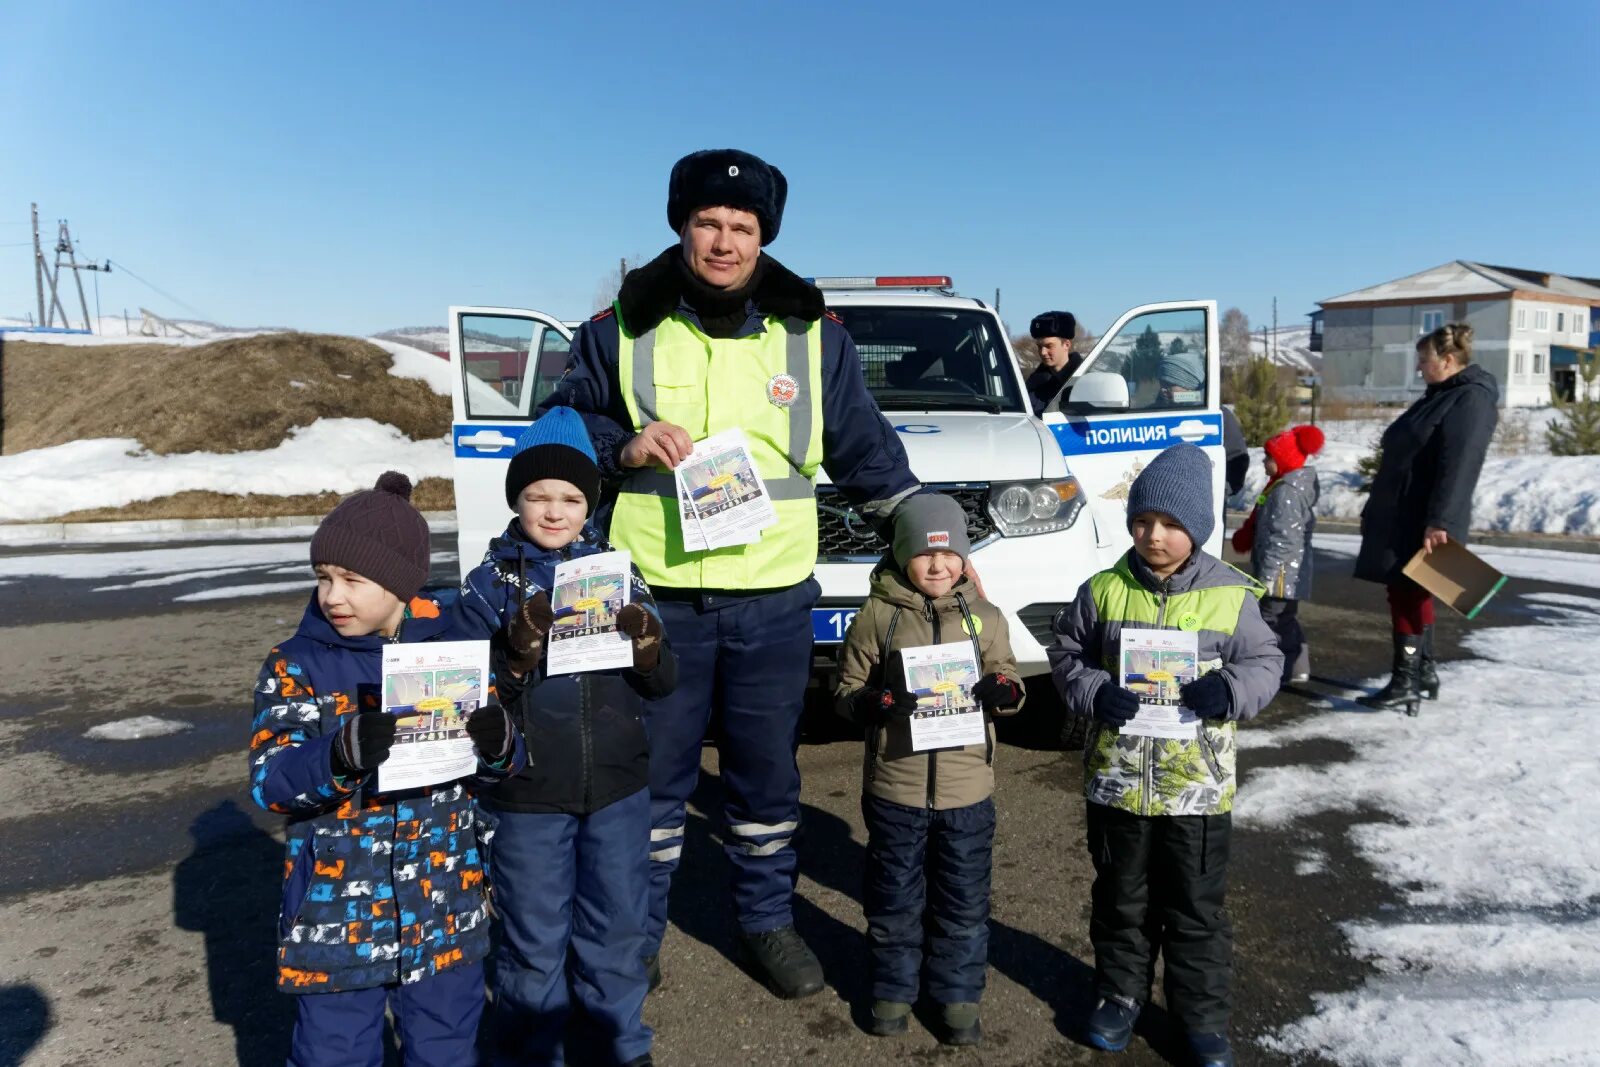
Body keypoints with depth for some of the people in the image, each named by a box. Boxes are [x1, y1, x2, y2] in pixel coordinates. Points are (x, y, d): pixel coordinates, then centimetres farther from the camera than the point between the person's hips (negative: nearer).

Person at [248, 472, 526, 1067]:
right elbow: (268, 782, -13)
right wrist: (338, 757, -33)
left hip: (445, 909, 2)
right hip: (335, 914, -1)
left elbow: (501, 765, 2)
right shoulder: (296, 665, -7)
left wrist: (500, 747, -21)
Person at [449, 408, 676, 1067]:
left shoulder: (616, 572, 1)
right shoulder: (490, 584, -5)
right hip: (527, 795, -2)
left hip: (617, 788, 2)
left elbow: (665, 683, 0)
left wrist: (644, 642, -20)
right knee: (534, 938, 12)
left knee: (616, 926, 16)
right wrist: (519, 648, -27)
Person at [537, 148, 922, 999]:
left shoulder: (813, 337, 5)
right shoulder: (621, 330, 2)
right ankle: (635, 930, 29)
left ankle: (766, 920, 34)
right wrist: (624, 447, -13)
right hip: (655, 598, -1)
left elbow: (866, 452, 12)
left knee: (767, 771, 13)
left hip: (772, 600, 1)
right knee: (650, 772, 10)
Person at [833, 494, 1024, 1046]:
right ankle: (894, 989, 34)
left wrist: (1003, 692, -15)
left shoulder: (985, 617, 1)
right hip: (894, 788, -1)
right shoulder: (878, 616, -6)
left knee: (964, 903, 13)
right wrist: (876, 702, -23)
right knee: (895, 899, 14)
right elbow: (846, 692, -2)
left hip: (967, 790, 2)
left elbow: (1009, 681, 8)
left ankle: (959, 995, 31)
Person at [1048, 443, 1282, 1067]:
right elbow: (1066, 655, 3)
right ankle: (1121, 992, 37)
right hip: (1116, 777, 1)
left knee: (1197, 907, 12)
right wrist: (1095, 693, -16)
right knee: (1121, 898, 18)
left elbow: (1265, 663, -1)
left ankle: (1202, 1012, 31)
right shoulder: (1104, 591, -5)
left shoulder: (1230, 595, -7)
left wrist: (1230, 691, -21)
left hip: (1198, 783, -1)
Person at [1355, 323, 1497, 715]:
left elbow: (1458, 466, -23)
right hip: (1403, 516, 10)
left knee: (1408, 594, -8)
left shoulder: (1472, 399, -14)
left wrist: (1439, 521, -28)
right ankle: (1424, 673, 24)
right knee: (1412, 595, 14)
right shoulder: (1441, 394, 18)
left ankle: (1406, 684, -4)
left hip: (1424, 522, -10)